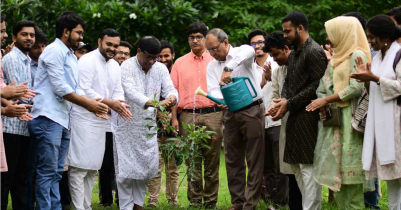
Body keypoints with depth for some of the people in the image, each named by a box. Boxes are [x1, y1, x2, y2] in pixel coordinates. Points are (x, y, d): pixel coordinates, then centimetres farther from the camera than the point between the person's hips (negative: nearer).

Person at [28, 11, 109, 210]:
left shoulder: (71, 57, 20)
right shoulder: (54, 51, -8)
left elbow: (74, 89, 19)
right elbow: (60, 88, -14)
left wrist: (91, 103, 1)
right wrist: (88, 104, -7)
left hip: (63, 119, 9)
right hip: (49, 118, -9)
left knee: (56, 172, 8)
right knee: (48, 172, -9)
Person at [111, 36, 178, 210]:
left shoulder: (160, 69, 3)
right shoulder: (127, 67, -13)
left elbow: (170, 88, -6)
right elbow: (131, 91, -28)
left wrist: (171, 98, -33)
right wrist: (152, 102, -45)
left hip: (147, 126, 5)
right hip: (126, 126, -5)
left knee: (147, 167, 7)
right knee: (126, 169, -4)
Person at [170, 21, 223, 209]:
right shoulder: (180, 63, 11)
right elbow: (174, 92, 7)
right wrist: (174, 118, -1)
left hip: (212, 115, -1)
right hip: (188, 117, 1)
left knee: (212, 161, 1)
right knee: (192, 161, 2)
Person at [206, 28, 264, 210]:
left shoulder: (241, 53, -4)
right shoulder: (212, 66, 11)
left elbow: (249, 51, -30)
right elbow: (213, 90, -3)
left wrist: (228, 68, -40)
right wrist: (219, 100, -26)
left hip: (252, 111, -6)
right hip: (231, 113, 6)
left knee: (254, 160, -5)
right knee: (233, 161, 9)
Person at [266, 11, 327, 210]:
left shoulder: (314, 52, -11)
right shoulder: (293, 54, 18)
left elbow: (317, 86, -16)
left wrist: (290, 103, -15)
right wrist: (282, 101, -2)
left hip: (307, 117, -9)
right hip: (294, 116, 9)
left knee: (307, 167, -8)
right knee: (296, 165, 11)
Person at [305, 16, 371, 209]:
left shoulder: (357, 55, -7)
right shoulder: (337, 57, 18)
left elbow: (357, 87, -16)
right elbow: (324, 86, 16)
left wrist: (326, 99, -14)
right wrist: (323, 105, -4)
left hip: (349, 120, -8)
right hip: (333, 119, 8)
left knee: (350, 168, -8)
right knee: (335, 168, 6)